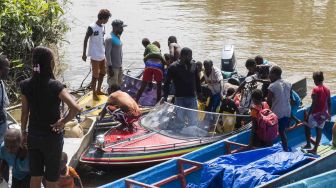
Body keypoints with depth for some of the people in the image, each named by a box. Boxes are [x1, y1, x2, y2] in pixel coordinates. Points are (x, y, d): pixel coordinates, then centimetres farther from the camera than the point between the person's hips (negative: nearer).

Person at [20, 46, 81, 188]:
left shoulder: (26, 85, -8)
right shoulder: (55, 86, -21)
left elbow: (24, 113, 1)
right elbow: (75, 108, -31)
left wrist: (23, 132, 14)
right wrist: (63, 121, -15)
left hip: (33, 136, 4)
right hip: (52, 137, -4)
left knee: (35, 175, 19)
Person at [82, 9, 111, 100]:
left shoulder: (103, 27, 7)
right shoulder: (92, 28, -17)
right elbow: (85, 40, -12)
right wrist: (84, 53, -13)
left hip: (102, 54, 8)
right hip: (95, 56, -8)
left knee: (102, 73, 17)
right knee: (95, 75, -2)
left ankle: (98, 90, 33)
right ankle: (94, 94, 9)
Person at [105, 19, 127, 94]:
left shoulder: (118, 37, 11)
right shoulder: (110, 39, -18)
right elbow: (107, 53, -21)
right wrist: (110, 67, -22)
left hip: (119, 66, 9)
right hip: (113, 67, -9)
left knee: (119, 84, 15)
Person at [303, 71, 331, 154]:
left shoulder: (315, 90, -18)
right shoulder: (327, 90, 2)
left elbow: (313, 104, -19)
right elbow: (329, 103, 7)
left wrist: (308, 114, -13)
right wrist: (329, 113, 18)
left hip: (316, 113, -6)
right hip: (324, 114, 6)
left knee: (307, 127, 15)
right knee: (319, 130, 11)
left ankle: (308, 144, 19)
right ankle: (315, 149, 17)